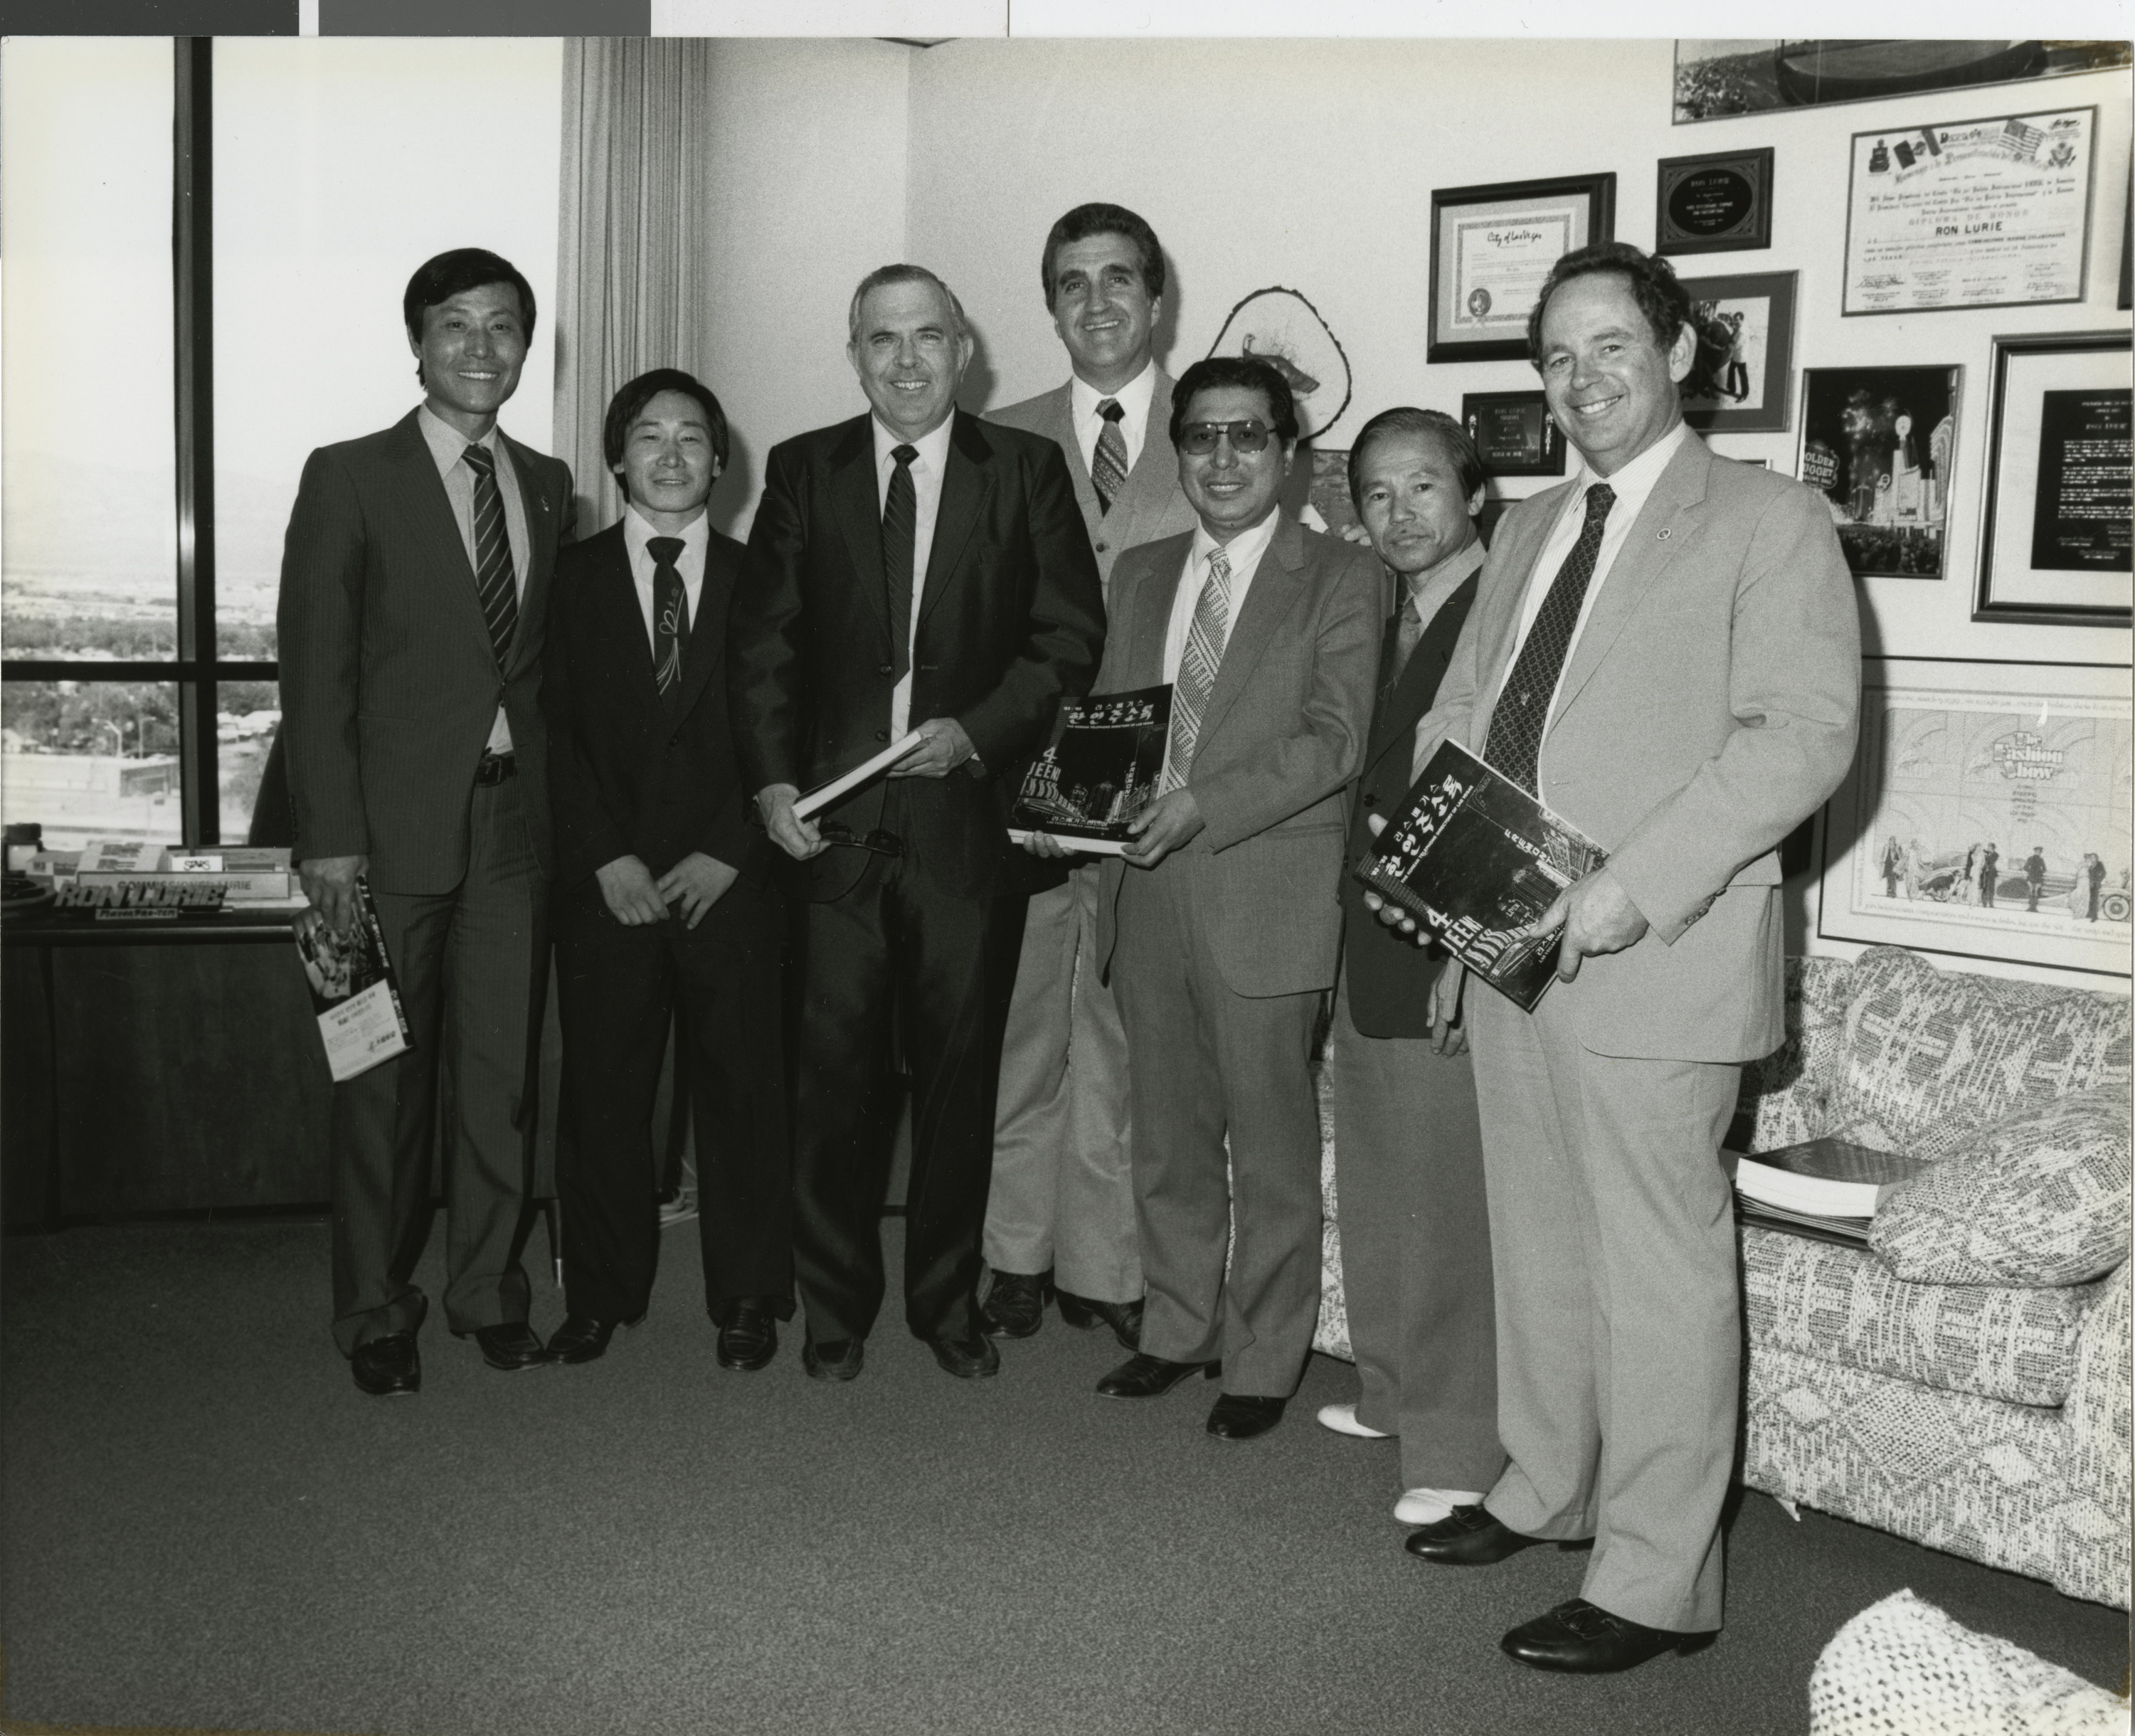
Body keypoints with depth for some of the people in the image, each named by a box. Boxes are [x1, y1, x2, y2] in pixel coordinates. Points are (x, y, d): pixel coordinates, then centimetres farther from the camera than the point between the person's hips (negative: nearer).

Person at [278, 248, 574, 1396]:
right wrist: (329, 834, -12)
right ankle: (375, 1313, 19)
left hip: (516, 823, 4)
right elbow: (315, 669, -5)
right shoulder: (349, 479, -1)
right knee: (385, 1076, 5)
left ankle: (489, 1293, 23)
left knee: (503, 1072, 8)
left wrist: (561, 804, 2)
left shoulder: (547, 485, 12)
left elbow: (551, 659, 11)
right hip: (396, 822, -3)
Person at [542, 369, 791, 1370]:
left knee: (740, 1089, 3)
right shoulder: (571, 577, 9)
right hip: (605, 881, 1)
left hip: (729, 882, 0)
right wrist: (608, 858, -7)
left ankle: (748, 1299, 15)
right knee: (602, 1091, 4)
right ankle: (601, 1296, 18)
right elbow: (554, 732, 3)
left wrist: (725, 854, -6)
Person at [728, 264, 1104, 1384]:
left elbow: (1070, 632, 2)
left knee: (961, 1069, 8)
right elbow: (762, 641, 7)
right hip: (832, 818, 1)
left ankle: (948, 1301, 24)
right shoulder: (803, 471, 9)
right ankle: (835, 1305, 19)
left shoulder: (1026, 469, 6)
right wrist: (772, 781, -5)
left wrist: (977, 732, -12)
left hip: (968, 815, 0)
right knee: (834, 1070, 3)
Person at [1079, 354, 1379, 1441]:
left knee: (1271, 1143, 3)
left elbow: (1333, 738, -11)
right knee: (1166, 1131, 14)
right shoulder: (1139, 574, 16)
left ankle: (1263, 1360, 17)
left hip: (1265, 892, -5)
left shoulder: (1338, 577, -2)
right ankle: (1176, 1330, 29)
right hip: (1146, 885, 5)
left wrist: (1201, 805, -21)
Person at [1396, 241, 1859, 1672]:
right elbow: (1459, 710, 23)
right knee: (1539, 1238, 17)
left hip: (1655, 960, -7)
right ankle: (1545, 1488, 34)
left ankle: (1656, 1583, 10)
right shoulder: (1529, 528, 18)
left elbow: (1807, 733, -15)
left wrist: (1635, 885, -22)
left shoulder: (1769, 523, -5)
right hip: (1510, 949, 7)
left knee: (1658, 1265, 0)